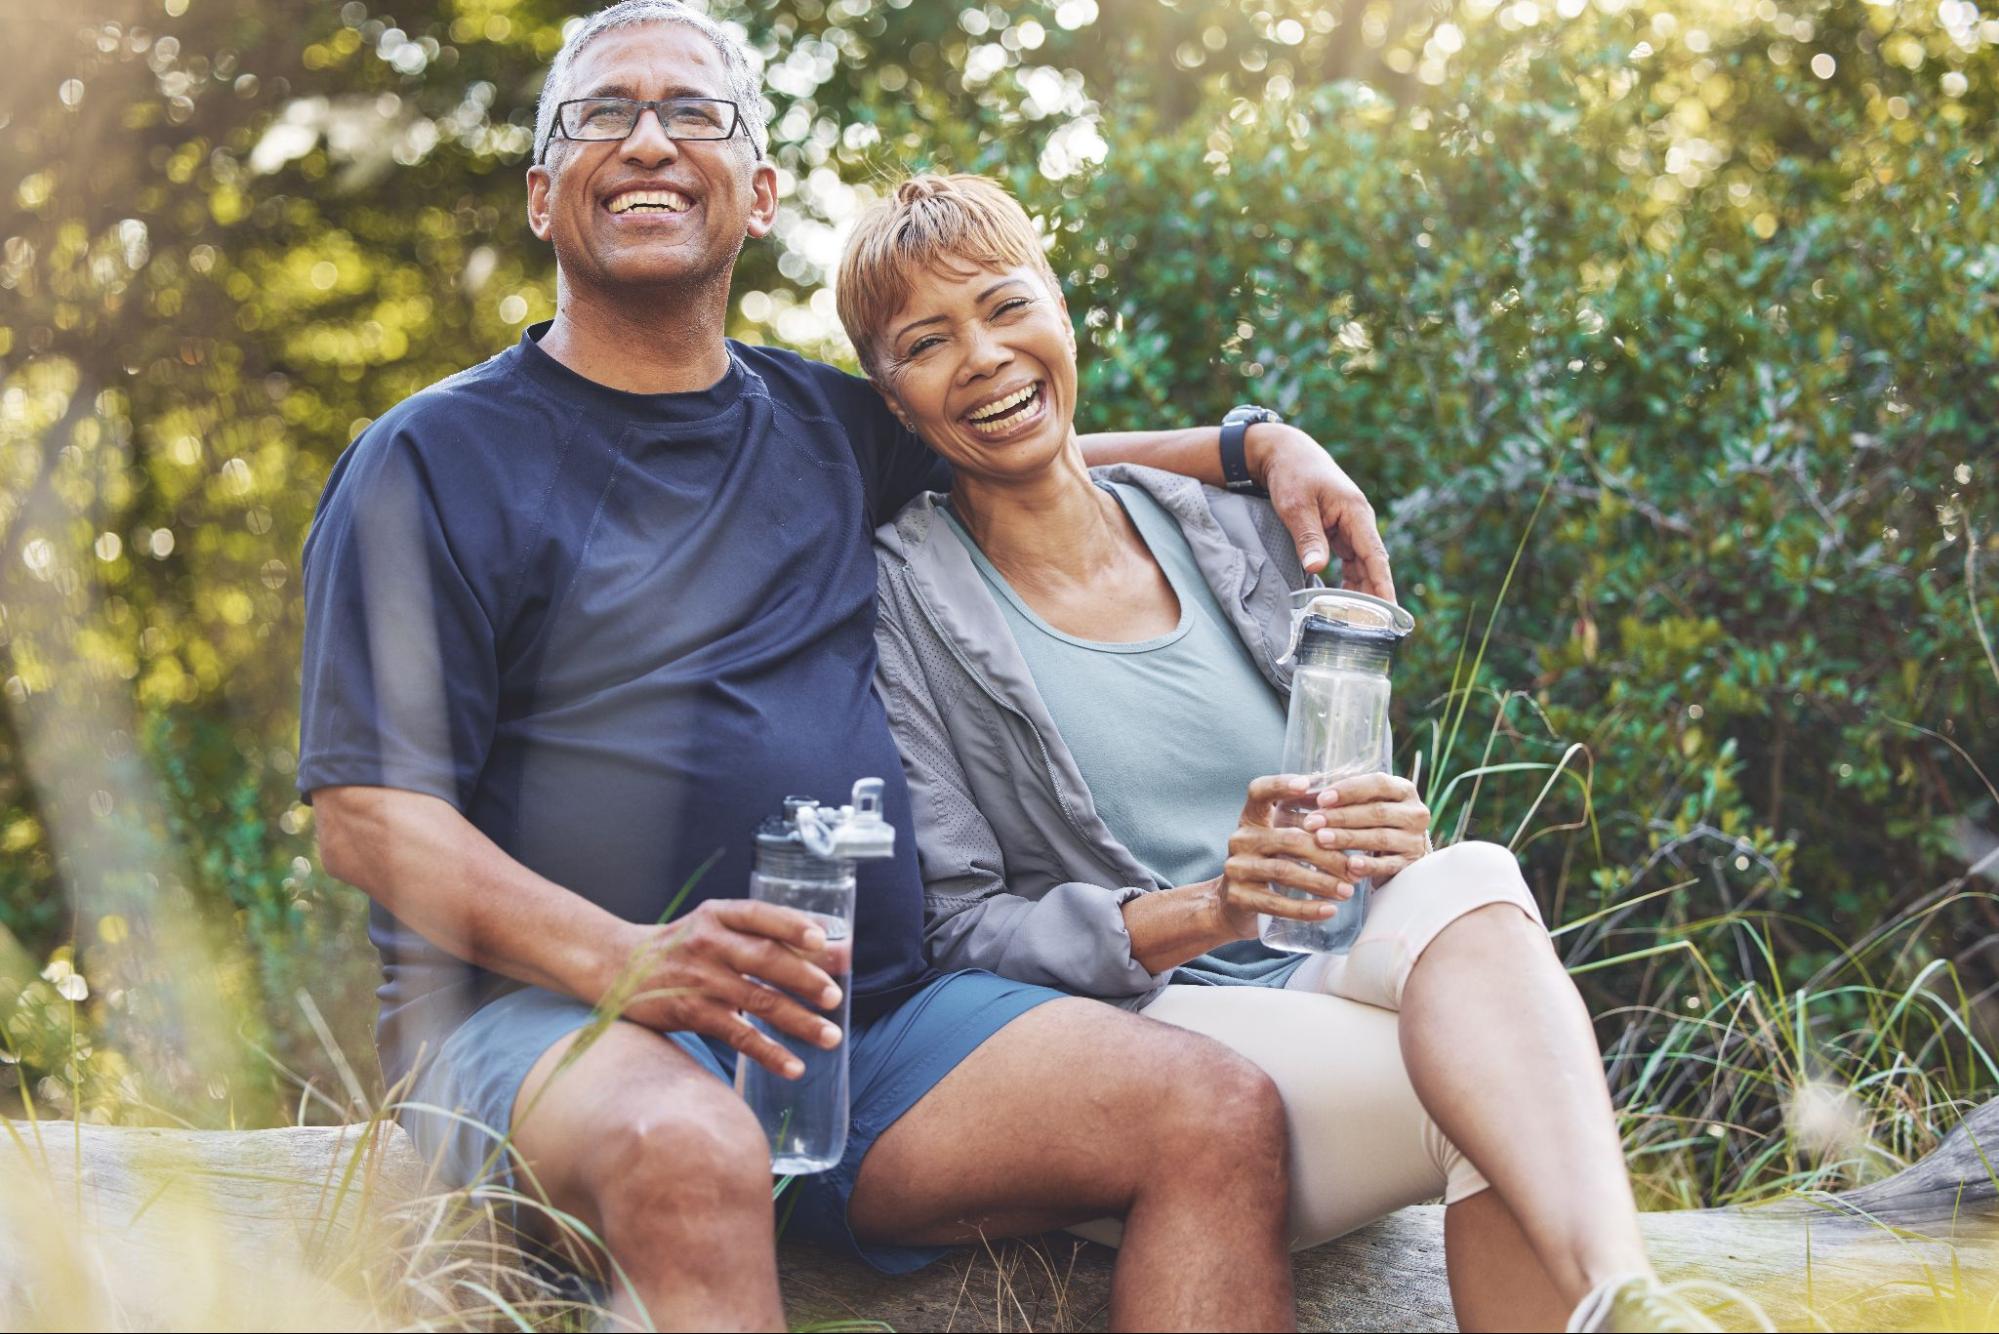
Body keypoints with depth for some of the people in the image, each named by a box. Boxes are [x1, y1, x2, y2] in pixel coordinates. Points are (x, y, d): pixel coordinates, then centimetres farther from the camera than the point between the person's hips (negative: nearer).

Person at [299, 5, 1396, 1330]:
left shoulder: (819, 426, 19)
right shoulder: (438, 459, 4)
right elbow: (370, 816, -5)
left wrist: (1260, 444, 22)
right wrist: (623, 961, -22)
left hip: (874, 1021, 5)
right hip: (550, 1019, -5)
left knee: (1223, 1114, -17)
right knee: (690, 1158, -41)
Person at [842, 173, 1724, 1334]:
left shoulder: (1234, 538, 13)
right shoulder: (899, 596, 0)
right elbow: (951, 931, -5)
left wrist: (1395, 846, -8)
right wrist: (1200, 913, -21)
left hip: (1327, 990, 4)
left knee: (1469, 884, -33)